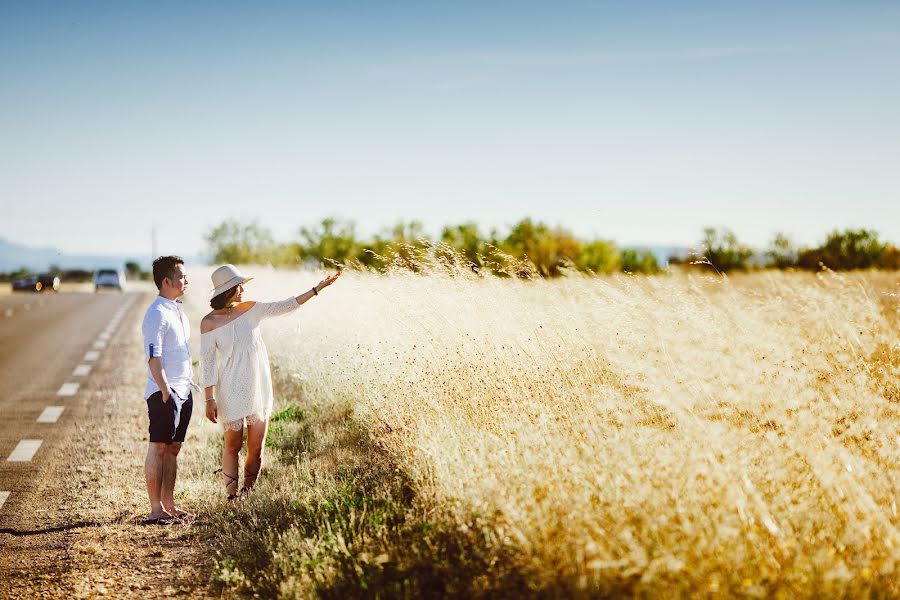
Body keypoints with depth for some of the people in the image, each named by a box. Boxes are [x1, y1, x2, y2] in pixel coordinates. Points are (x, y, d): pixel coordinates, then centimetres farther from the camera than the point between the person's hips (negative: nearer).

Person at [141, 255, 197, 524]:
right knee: (159, 448, -5)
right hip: (164, 392, -9)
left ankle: (169, 505, 18)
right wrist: (165, 391, -22)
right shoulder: (157, 314, -14)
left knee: (173, 448, 12)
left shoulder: (178, 311, 17)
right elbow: (153, 358, -19)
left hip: (183, 391, 9)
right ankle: (156, 510, -3)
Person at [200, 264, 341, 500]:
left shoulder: (250, 309, 3)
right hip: (231, 392, -4)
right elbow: (207, 363, -7)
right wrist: (210, 399, -10)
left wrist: (318, 288, 0)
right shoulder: (209, 322, -7)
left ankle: (248, 494, 16)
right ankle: (232, 497, 8)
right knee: (233, 446, 2)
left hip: (259, 389, 4)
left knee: (256, 447, 5)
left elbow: (285, 306, 4)